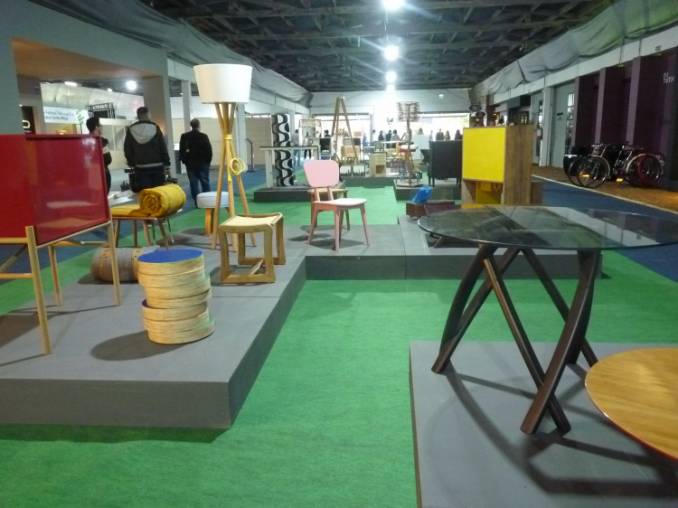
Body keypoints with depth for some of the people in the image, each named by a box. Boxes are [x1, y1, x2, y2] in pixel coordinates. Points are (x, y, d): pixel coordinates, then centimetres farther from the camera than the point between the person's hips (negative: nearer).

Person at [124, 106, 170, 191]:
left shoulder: (130, 130, 2)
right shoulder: (154, 127, -4)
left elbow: (127, 150, 6)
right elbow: (163, 147, -2)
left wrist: (132, 163, 16)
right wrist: (166, 162, 6)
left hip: (140, 168, 1)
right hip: (157, 166, -1)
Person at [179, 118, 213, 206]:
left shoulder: (184, 136, -2)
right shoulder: (203, 136, -8)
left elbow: (181, 150, 0)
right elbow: (209, 150, -8)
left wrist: (184, 160, 11)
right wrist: (208, 160, 4)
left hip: (190, 163, 1)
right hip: (203, 163, -1)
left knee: (194, 183, 5)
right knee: (205, 182, 7)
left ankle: (197, 202, 3)